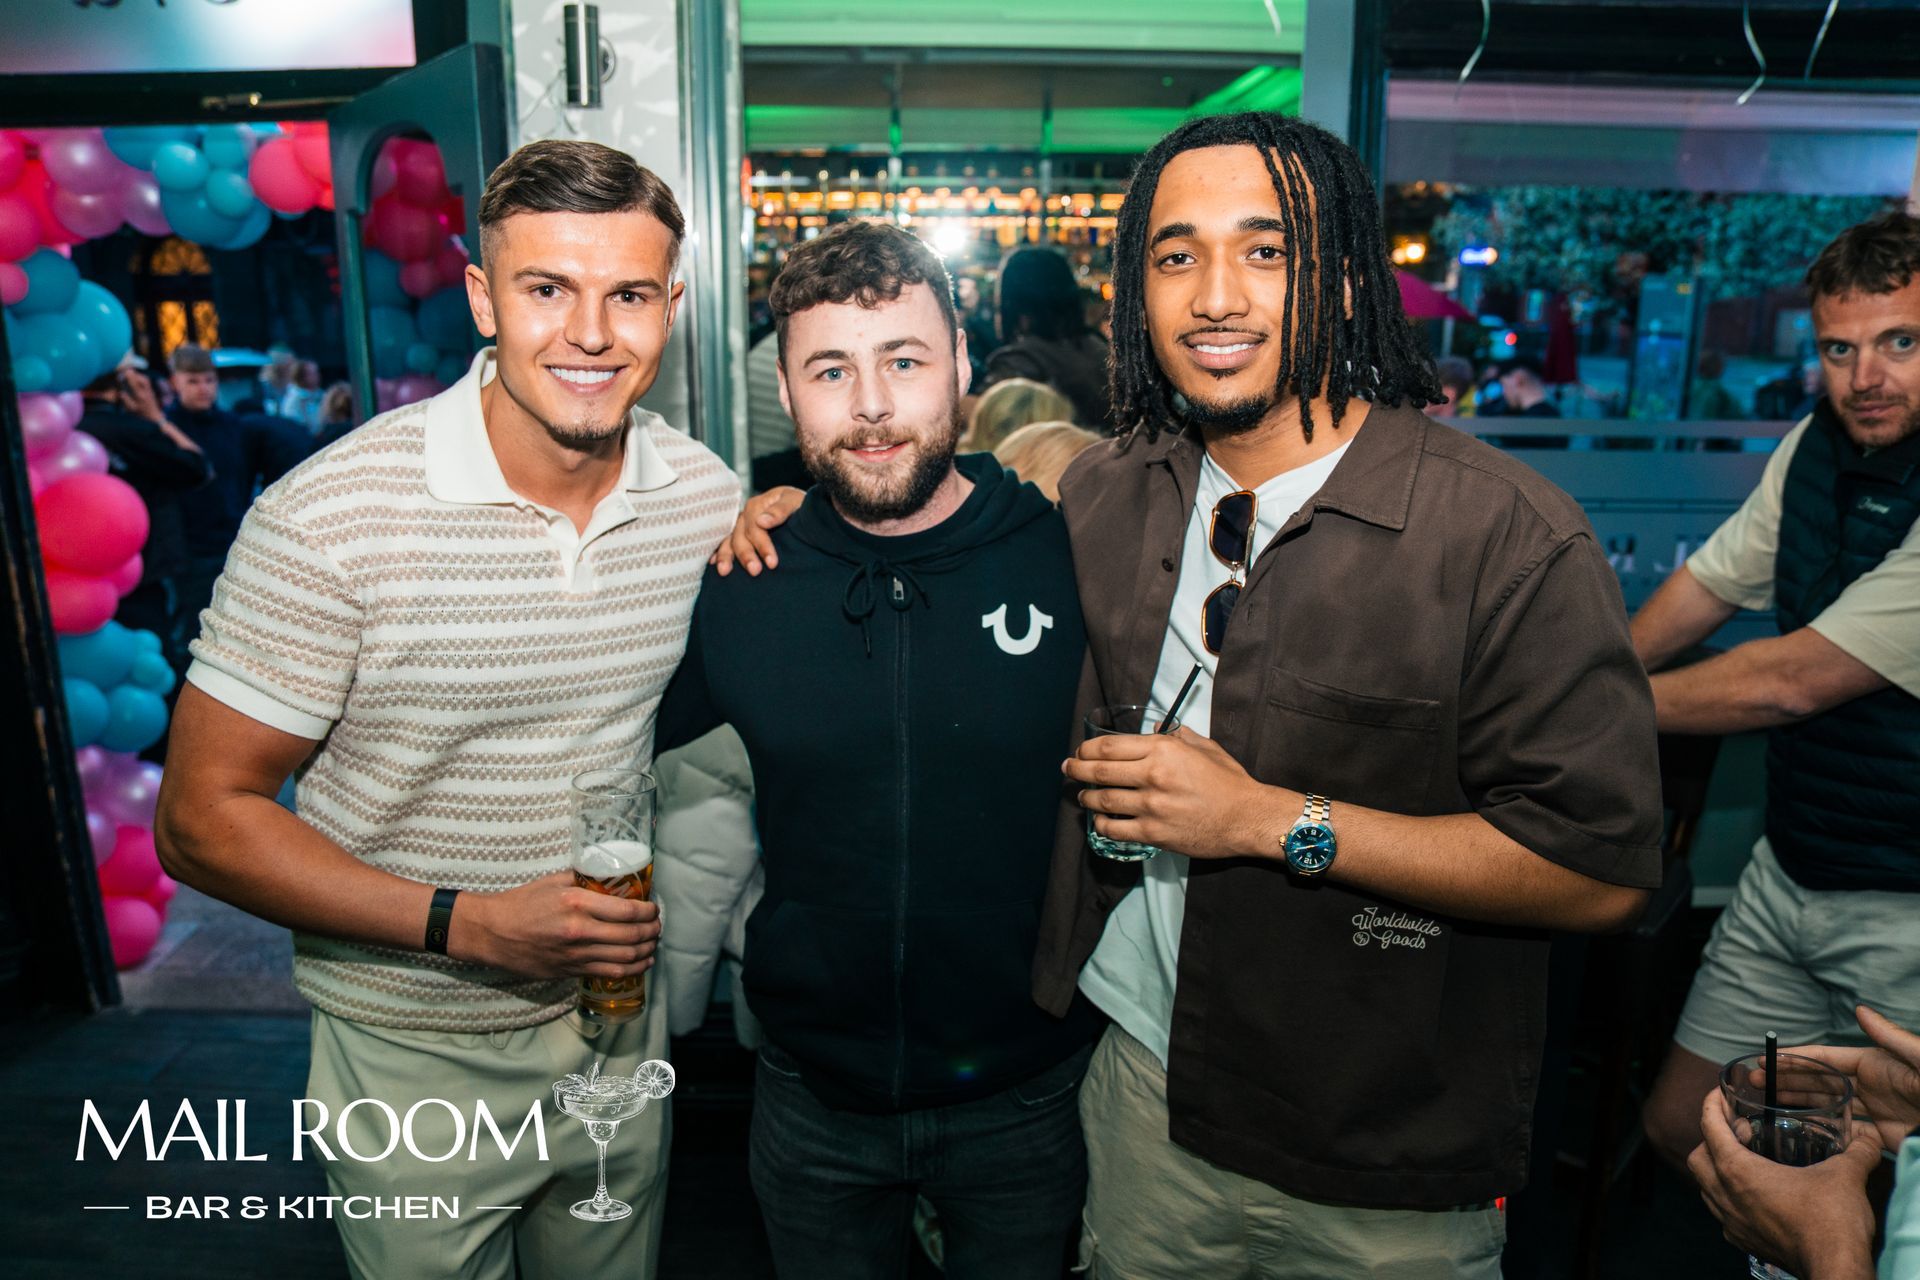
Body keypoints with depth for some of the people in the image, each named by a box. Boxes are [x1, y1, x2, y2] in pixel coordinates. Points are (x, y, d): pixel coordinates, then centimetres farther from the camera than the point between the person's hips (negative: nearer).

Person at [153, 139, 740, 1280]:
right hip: (416, 1066, -3)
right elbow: (204, 819, -15)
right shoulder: (330, 521, -21)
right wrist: (467, 922, -24)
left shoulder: (709, 497, -8)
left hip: (622, 1037, 4)